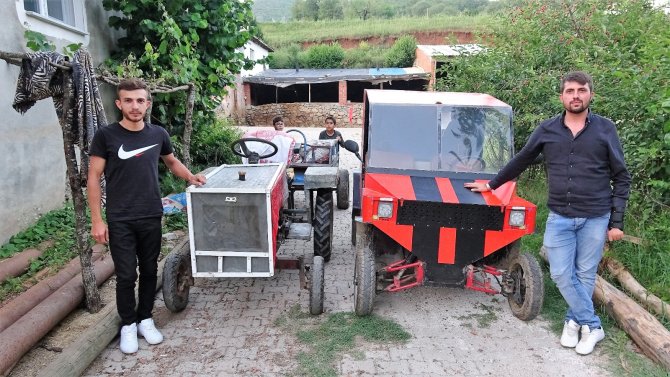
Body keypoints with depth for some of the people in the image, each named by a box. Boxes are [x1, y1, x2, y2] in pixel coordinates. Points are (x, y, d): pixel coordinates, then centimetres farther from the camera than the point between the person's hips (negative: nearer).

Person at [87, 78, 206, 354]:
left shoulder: (158, 134, 1)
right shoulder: (106, 136, -7)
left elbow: (172, 161, 21)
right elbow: (94, 178, -5)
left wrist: (190, 177, 5)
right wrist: (96, 220, -9)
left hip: (151, 217, 3)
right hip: (119, 221, -3)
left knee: (149, 270, 12)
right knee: (126, 275, 4)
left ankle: (145, 320, 30)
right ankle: (128, 325, 23)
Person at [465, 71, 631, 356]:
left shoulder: (605, 129, -1)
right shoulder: (547, 130, 2)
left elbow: (621, 178, 1)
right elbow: (520, 161, 14)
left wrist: (616, 222, -3)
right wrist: (491, 185, 17)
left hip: (595, 218, -1)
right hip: (559, 217, 1)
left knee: (585, 274, 9)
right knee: (561, 274, 0)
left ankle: (575, 320, 29)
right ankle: (592, 325, 18)